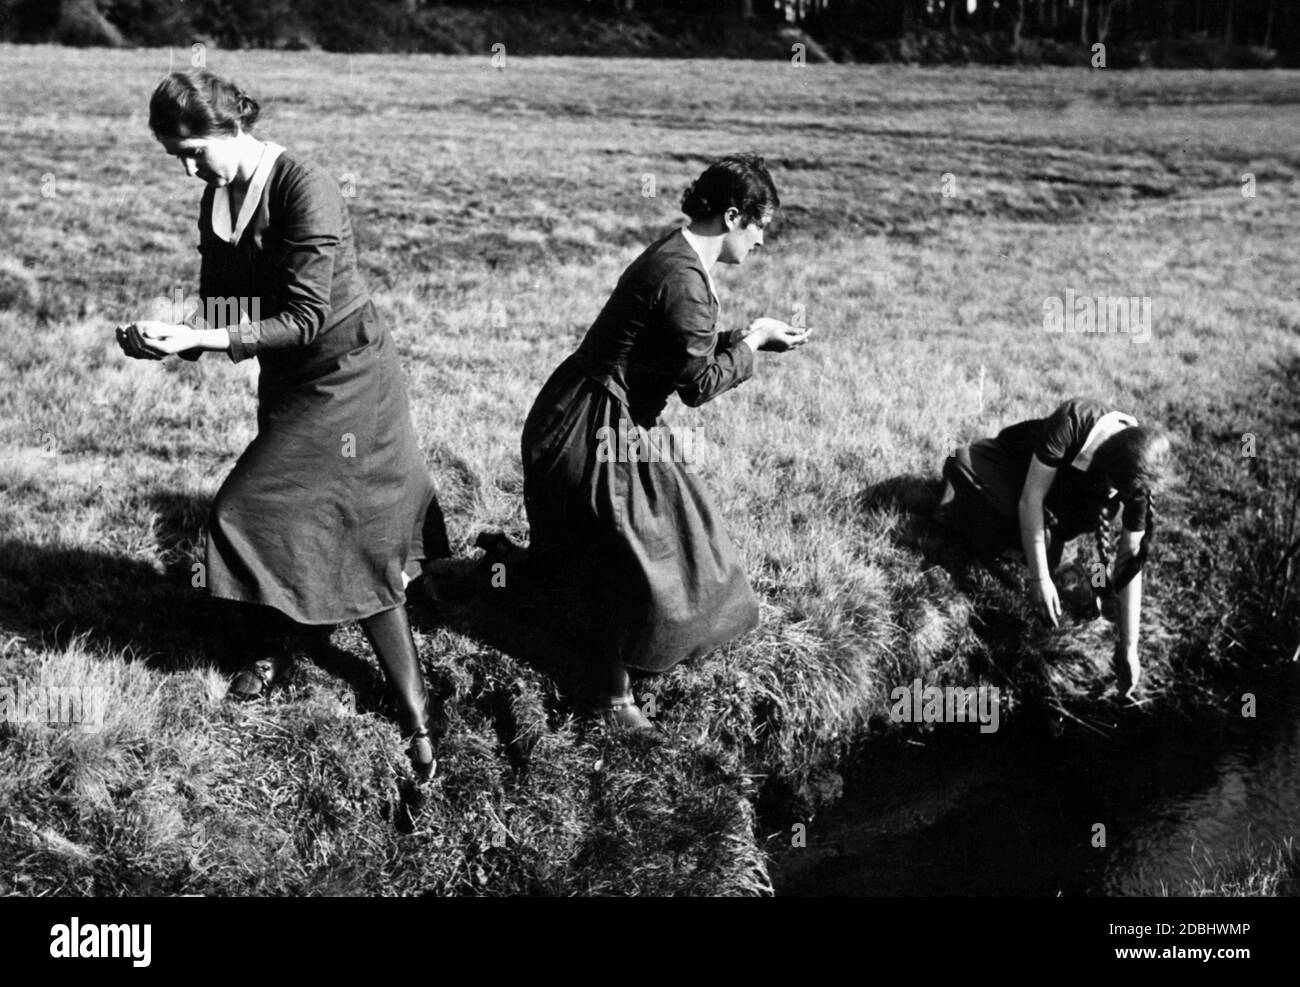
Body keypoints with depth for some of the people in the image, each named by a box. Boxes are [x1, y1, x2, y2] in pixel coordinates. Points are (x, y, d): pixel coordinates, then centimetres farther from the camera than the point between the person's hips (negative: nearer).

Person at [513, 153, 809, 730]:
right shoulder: (683, 279, -25)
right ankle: (613, 692, 17)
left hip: (608, 427, 10)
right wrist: (748, 341, -8)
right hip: (593, 437, -10)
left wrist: (748, 339, 7)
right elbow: (700, 384, -22)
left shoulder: (677, 257, 7)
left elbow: (683, 352, 15)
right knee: (624, 564, 1)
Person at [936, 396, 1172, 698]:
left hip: (1064, 493, 3)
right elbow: (1030, 499, -34)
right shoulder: (1073, 420, -42)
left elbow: (1131, 559, -25)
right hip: (1014, 463, -3)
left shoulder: (1137, 472, -30)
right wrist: (1040, 578, -36)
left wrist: (1128, 647, -27)